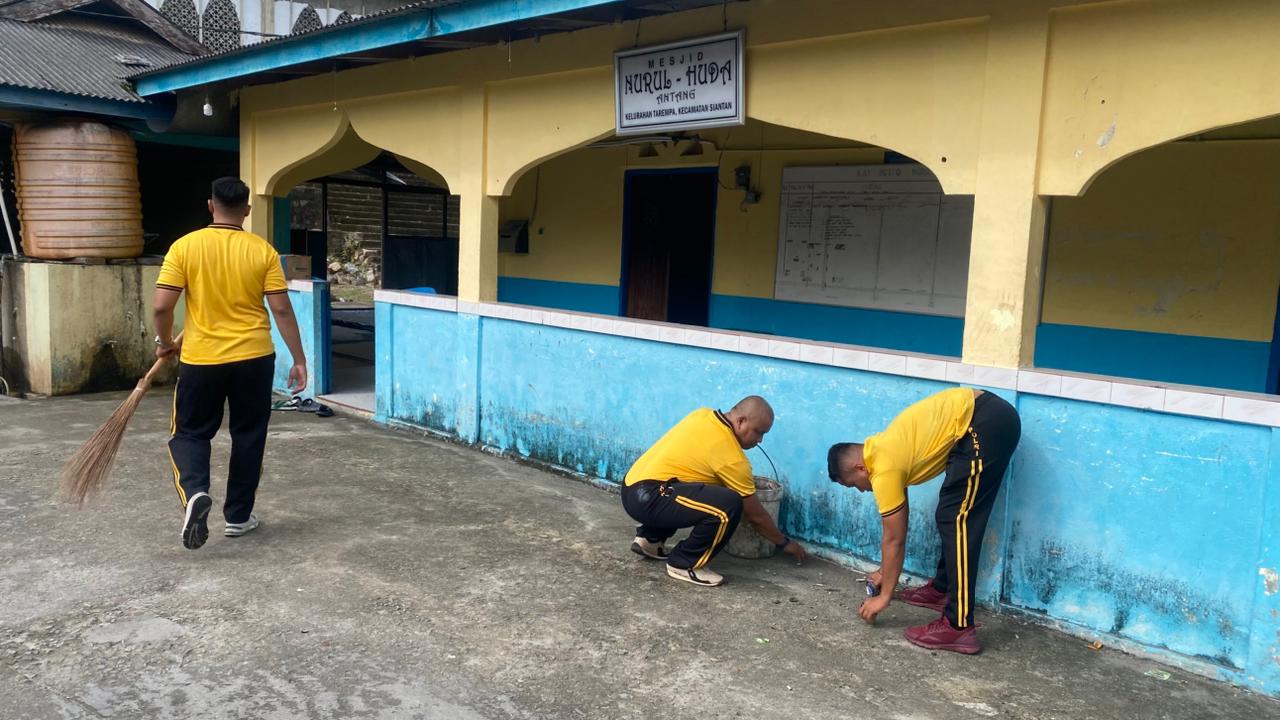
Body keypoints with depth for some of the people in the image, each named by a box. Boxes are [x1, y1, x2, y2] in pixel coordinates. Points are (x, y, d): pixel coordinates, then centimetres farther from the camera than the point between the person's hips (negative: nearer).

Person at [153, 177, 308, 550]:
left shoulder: (185, 246, -6)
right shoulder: (262, 250, -5)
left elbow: (162, 307, -8)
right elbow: (282, 310, -7)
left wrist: (165, 343, 11)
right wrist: (299, 359, 0)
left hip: (201, 359, 0)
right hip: (254, 358, 1)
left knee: (190, 433, 14)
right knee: (248, 436, 14)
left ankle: (194, 494, -13)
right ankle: (238, 516, 21)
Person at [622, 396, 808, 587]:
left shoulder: (703, 414, 11)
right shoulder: (732, 458, -11)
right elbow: (756, 516, -2)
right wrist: (785, 543, 15)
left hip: (630, 488, 10)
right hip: (648, 498, -10)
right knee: (729, 506, -23)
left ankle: (649, 539, 25)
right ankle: (683, 564, -6)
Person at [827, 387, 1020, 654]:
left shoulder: (884, 471, -10)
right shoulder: (881, 450, 16)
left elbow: (894, 540, -2)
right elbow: (897, 527, 27)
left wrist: (883, 597, 9)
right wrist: (886, 572, 34)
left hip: (985, 425, -10)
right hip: (992, 414, 10)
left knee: (956, 521, -9)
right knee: (950, 516, 19)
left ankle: (959, 627, -8)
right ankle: (943, 588, 32)